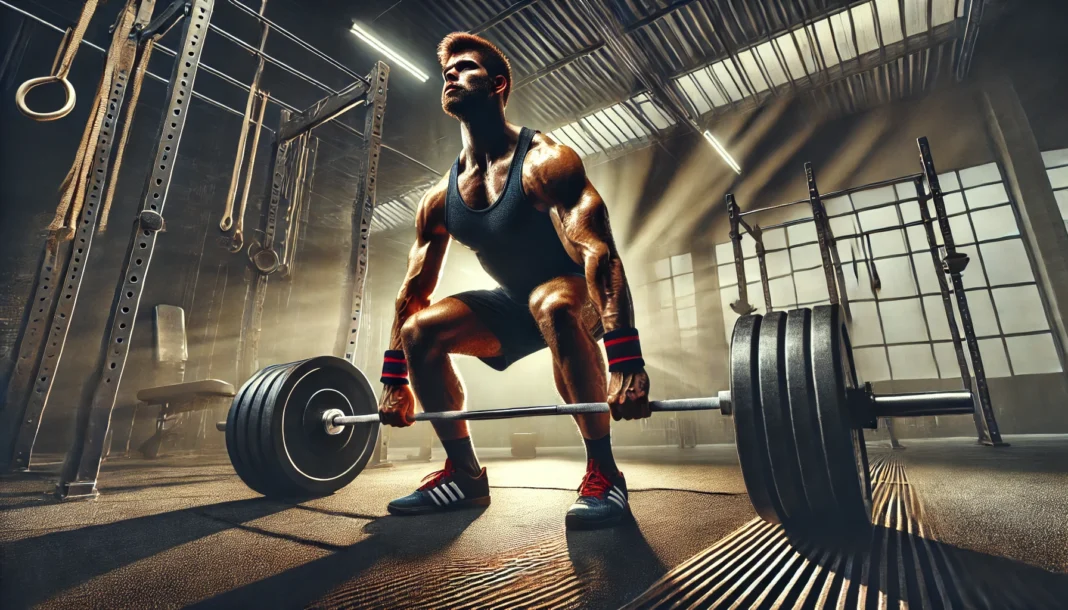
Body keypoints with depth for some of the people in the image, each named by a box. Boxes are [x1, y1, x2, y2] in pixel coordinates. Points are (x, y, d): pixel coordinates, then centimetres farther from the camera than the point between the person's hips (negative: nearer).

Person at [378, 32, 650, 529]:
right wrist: (395, 380, 0)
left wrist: (626, 363, -45)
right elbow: (414, 290, 0)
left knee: (552, 306, -40)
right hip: (515, 305, 6)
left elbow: (599, 253, -34)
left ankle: (603, 475, -24)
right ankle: (465, 475, 1)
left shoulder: (543, 162, -22)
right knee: (420, 330, -9)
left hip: (576, 299, -5)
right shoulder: (440, 197, -3)